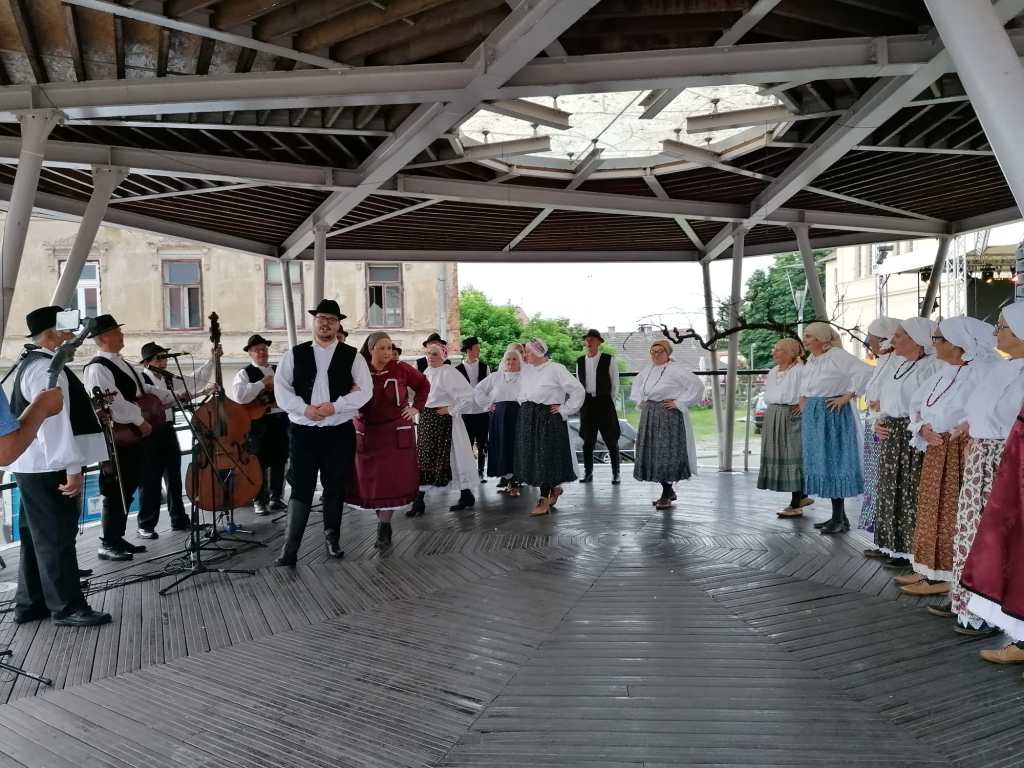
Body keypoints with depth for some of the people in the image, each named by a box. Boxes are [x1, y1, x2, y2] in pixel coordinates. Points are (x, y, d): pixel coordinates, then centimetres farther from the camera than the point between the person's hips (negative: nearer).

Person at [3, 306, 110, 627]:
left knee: (37, 535, 16)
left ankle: (30, 604, 26)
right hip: (48, 467, -10)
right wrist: (72, 467, -24)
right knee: (56, 536, -2)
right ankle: (67, 607, 7)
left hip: (34, 465, 10)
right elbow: (54, 422, -23)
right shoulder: (46, 369, -16)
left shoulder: (32, 364, 16)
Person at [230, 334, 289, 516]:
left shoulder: (279, 371, 14)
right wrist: (263, 383, -17)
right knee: (260, 462, 1)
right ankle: (260, 501, 13)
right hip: (259, 422, -5)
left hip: (281, 419, 5)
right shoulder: (244, 374, -3)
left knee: (280, 461, 12)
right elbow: (239, 396, -21)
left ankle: (277, 497, 25)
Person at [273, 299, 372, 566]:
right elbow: (281, 388, 1)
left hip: (339, 432, 0)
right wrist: (304, 408, -15)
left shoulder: (352, 356, 3)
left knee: (335, 488, 9)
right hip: (303, 431, 0)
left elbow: (364, 391, -4)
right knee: (301, 488, -1)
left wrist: (333, 406, -15)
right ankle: (290, 547, 4)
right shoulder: (295, 354, 6)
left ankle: (332, 538, 26)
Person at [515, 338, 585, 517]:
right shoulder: (526, 370, 10)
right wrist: (524, 407, 15)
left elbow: (578, 390, -11)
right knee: (531, 457, 9)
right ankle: (555, 488, 30)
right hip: (527, 419, 7)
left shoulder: (555, 369, -10)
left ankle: (544, 501, 3)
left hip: (548, 419, -7)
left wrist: (565, 410, -10)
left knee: (545, 458, -4)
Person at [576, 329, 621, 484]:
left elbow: (615, 383, 2)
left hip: (604, 401, -3)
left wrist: (609, 402, 2)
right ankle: (588, 472, 16)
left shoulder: (609, 360, -2)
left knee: (611, 439, 1)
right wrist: (582, 401, 10)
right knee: (587, 440, 7)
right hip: (586, 402, 3)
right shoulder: (580, 361, 9)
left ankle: (615, 473, 9)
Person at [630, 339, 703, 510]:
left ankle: (666, 494, 2)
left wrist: (679, 403, -16)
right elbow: (637, 382, 32)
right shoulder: (648, 369, 11)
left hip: (668, 417, -8)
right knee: (651, 454, 10)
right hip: (649, 417, 8)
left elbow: (697, 385, -18)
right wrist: (639, 400, 17)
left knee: (666, 455, -7)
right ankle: (669, 492, 23)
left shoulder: (675, 369, -11)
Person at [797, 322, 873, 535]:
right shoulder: (811, 360, 13)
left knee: (833, 463, -5)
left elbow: (864, 371, -24)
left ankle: (839, 519, 3)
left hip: (832, 414, -9)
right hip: (813, 415, 9)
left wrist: (847, 396, -19)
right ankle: (839, 516, 20)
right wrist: (804, 399, 19)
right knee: (820, 463, 11)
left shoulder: (837, 356, -14)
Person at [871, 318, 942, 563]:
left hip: (914, 436, -9)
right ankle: (890, 544, 26)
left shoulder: (932, 367, -13)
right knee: (889, 489, 14)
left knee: (910, 492, -1)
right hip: (890, 434, 9)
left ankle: (910, 550, 10)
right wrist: (880, 421, 6)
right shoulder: (899, 365, 14)